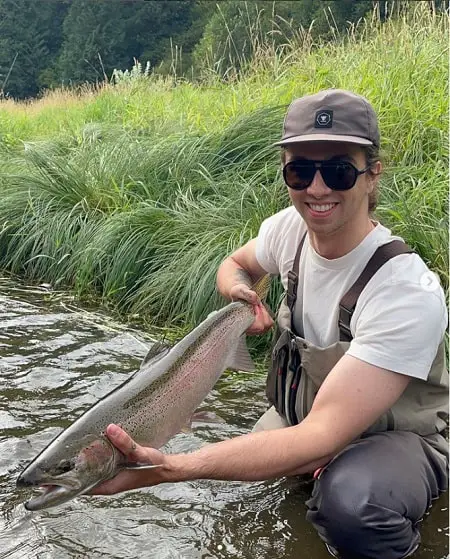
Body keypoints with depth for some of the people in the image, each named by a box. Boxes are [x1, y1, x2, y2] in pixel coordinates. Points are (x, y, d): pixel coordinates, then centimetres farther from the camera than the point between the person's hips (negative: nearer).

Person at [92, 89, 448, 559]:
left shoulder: (409, 294, -32)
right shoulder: (290, 227, -12)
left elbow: (320, 439, -39)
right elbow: (235, 263, 12)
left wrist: (166, 468, -50)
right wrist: (239, 291, -14)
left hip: (395, 441, -7)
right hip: (301, 415, 7)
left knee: (349, 498, -37)